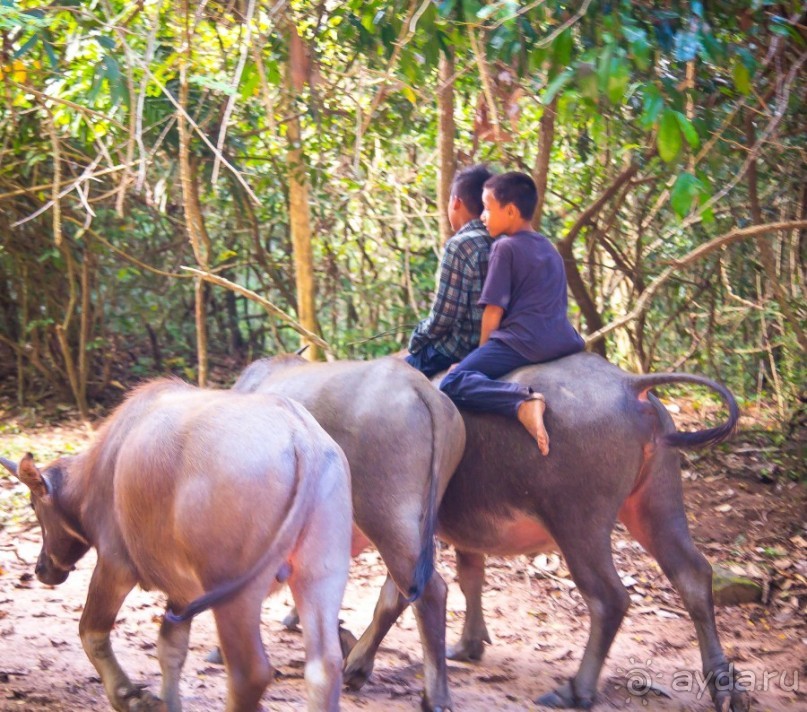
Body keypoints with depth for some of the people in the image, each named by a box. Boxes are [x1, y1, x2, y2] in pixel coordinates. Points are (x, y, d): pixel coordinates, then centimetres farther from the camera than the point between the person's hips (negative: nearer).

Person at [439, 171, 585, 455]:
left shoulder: (505, 247, -2)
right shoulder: (550, 249, 23)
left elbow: (494, 309, -5)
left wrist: (483, 352, 7)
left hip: (522, 341, -8)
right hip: (565, 342, 8)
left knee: (453, 384, -14)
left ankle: (522, 403, -40)